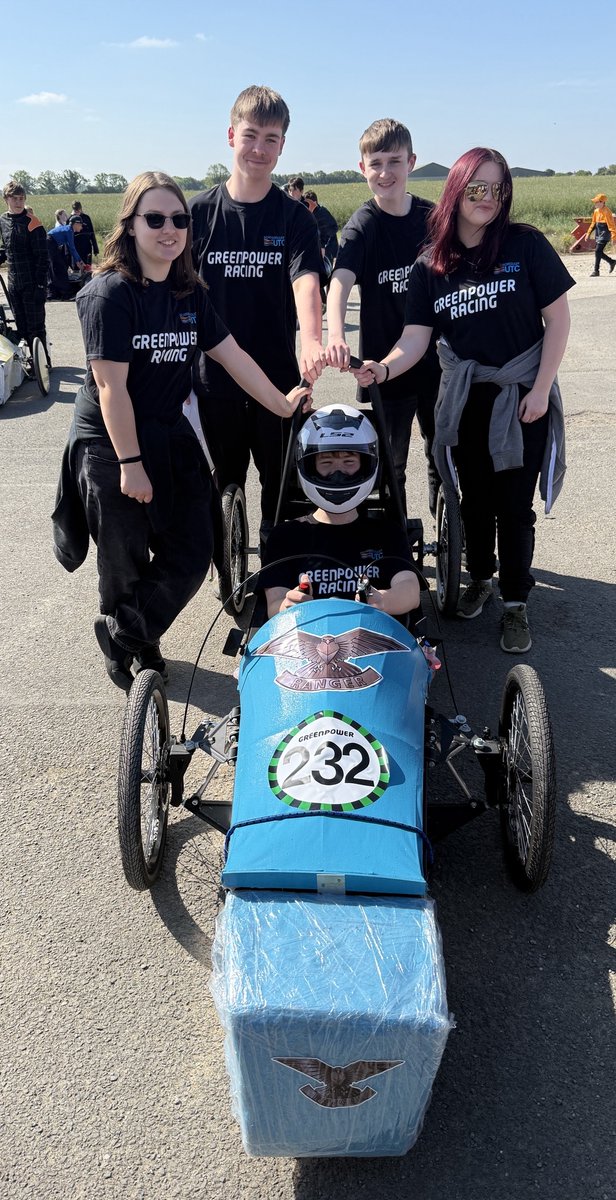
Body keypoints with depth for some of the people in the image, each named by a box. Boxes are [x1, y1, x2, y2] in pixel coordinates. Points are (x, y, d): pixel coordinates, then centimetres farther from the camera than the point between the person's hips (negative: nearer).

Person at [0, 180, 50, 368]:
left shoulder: (32, 222, -10)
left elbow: (42, 257, -12)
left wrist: (40, 284, -16)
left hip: (32, 284, -6)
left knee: (36, 327, -2)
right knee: (21, 326, 11)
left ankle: (44, 362, 9)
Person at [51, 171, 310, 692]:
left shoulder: (191, 293, 4)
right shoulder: (110, 293, -16)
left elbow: (233, 355, 8)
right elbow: (111, 386, -18)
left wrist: (282, 405, 7)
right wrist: (130, 463, -18)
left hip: (171, 438, 6)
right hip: (110, 446, -6)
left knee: (191, 557, 7)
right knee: (126, 567, 7)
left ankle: (127, 633, 33)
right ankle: (122, 650, 37)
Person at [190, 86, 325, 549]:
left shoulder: (295, 217, -1)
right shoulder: (200, 211, 1)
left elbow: (305, 283, -18)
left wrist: (310, 342, -37)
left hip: (279, 376, 0)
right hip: (215, 376, 1)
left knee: (281, 482, 9)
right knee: (225, 484, 11)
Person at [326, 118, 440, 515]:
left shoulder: (431, 216, 2)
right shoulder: (363, 225, -10)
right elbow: (340, 282, -27)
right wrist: (335, 335, -46)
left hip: (436, 360, 4)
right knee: (389, 468, 4)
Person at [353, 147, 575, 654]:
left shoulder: (525, 244, -7)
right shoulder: (430, 266, 1)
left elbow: (558, 317, -6)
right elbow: (416, 336, -5)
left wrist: (541, 389, -11)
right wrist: (385, 368, -25)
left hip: (522, 396, -3)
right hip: (465, 397, 3)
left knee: (514, 505, 1)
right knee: (475, 497, 15)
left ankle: (516, 603, 15)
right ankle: (480, 577, 37)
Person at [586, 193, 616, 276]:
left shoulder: (607, 211, -15)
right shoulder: (596, 211, 10)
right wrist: (588, 233, 18)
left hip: (605, 234, -9)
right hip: (598, 234, 9)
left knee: (598, 251, -13)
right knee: (599, 252, 10)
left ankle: (596, 271, -7)